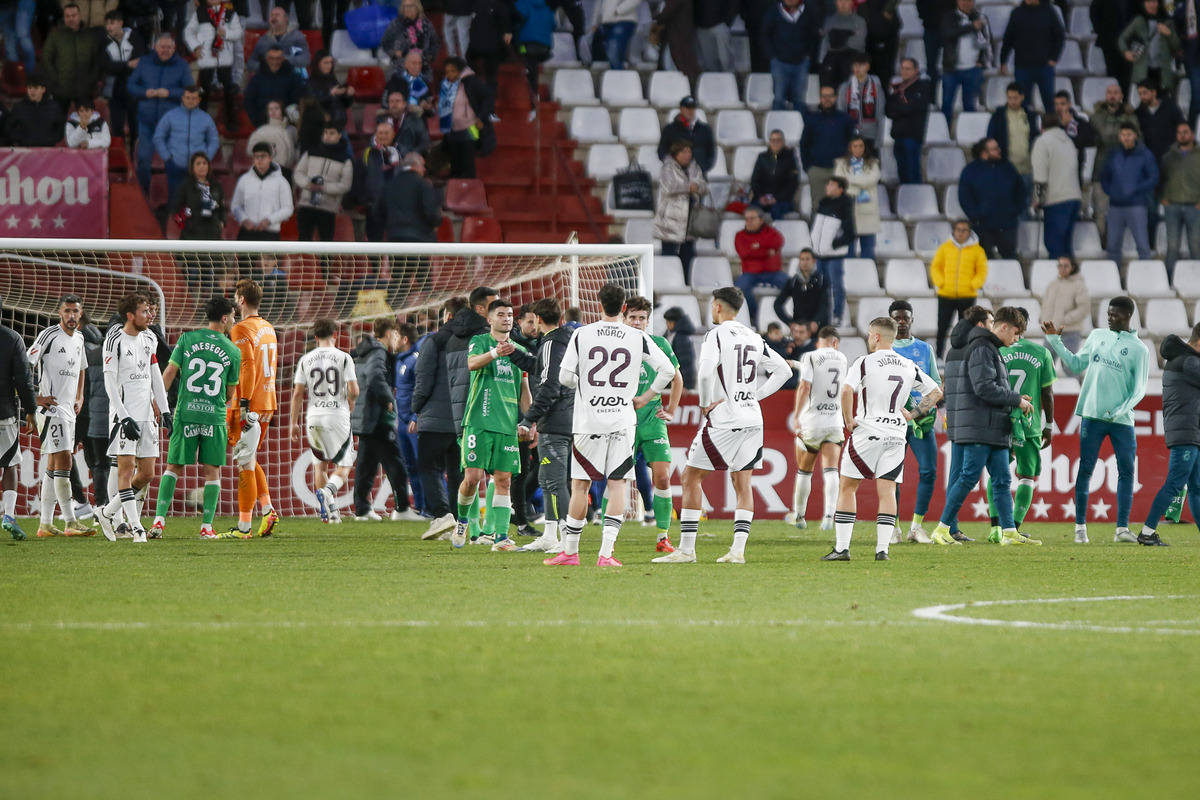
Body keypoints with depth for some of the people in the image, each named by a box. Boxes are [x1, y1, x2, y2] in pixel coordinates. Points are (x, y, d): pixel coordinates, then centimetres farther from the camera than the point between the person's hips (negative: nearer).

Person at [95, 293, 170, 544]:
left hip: (146, 415, 7)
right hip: (124, 414, -7)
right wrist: (125, 418, -17)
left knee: (147, 474, 4)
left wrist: (164, 410, 11)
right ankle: (136, 527, -11)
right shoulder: (115, 340, -8)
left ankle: (107, 513, 19)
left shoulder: (149, 339, 13)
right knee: (126, 468, -11)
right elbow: (110, 383, -11)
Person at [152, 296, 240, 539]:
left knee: (174, 467, 9)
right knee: (212, 471, 6)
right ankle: (207, 526, 2)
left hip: (186, 412, 1)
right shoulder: (233, 351, 2)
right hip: (215, 416, -1)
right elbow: (230, 393, 10)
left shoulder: (188, 339, 3)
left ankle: (159, 519, 0)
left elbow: (169, 373, -1)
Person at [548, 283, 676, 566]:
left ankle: (570, 551, 14)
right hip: (623, 422, 1)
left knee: (580, 485, 8)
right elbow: (667, 370, -1)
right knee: (617, 484, 4)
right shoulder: (638, 338, 0)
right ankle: (606, 553, -6)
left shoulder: (581, 335, -2)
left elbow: (565, 377, -2)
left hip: (588, 421, -1)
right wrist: (645, 397, 10)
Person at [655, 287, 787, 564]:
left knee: (691, 478, 2)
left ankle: (686, 549, -1)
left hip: (723, 420, -7)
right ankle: (738, 550, 1)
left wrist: (705, 403, -9)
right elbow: (783, 370, 15)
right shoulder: (754, 338, 12)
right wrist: (755, 395, 12)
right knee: (742, 483, 9)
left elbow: (706, 372, -24)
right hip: (752, 419, 7)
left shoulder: (716, 335, -9)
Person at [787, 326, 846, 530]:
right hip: (835, 421, 3)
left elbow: (805, 387, -18)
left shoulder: (810, 358, -6)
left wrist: (796, 415, -20)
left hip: (812, 421, -3)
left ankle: (799, 515, 25)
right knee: (830, 471, -5)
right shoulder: (841, 359, 8)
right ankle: (829, 515, -24)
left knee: (804, 470, 12)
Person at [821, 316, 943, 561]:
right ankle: (882, 548, -5)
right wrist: (912, 414, 15)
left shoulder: (864, 362, -6)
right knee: (887, 491, 4)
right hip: (896, 435, 4)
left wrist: (849, 421, -10)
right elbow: (936, 393, 17)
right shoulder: (909, 367, 10)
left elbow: (847, 390, -21)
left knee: (847, 487, 6)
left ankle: (842, 548, 2)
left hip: (867, 431, -4)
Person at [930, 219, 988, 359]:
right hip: (946, 295, 1)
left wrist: (973, 285, -9)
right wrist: (940, 283, -5)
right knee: (942, 327, -2)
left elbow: (982, 271, 5)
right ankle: (938, 356, 8)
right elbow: (935, 267, 9)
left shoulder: (977, 250, 3)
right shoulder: (945, 248, 7)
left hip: (967, 296, -1)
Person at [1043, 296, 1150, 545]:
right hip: (1092, 416, 1)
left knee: (1126, 472, -3)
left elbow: (1139, 390, -1)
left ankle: (1122, 528, 1)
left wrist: (1121, 410, -16)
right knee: (1085, 469, 0)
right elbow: (1076, 364, 16)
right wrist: (1055, 340, 12)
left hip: (1122, 420, -1)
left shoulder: (1139, 349, 2)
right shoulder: (1097, 336, 11)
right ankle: (1080, 526, 5)